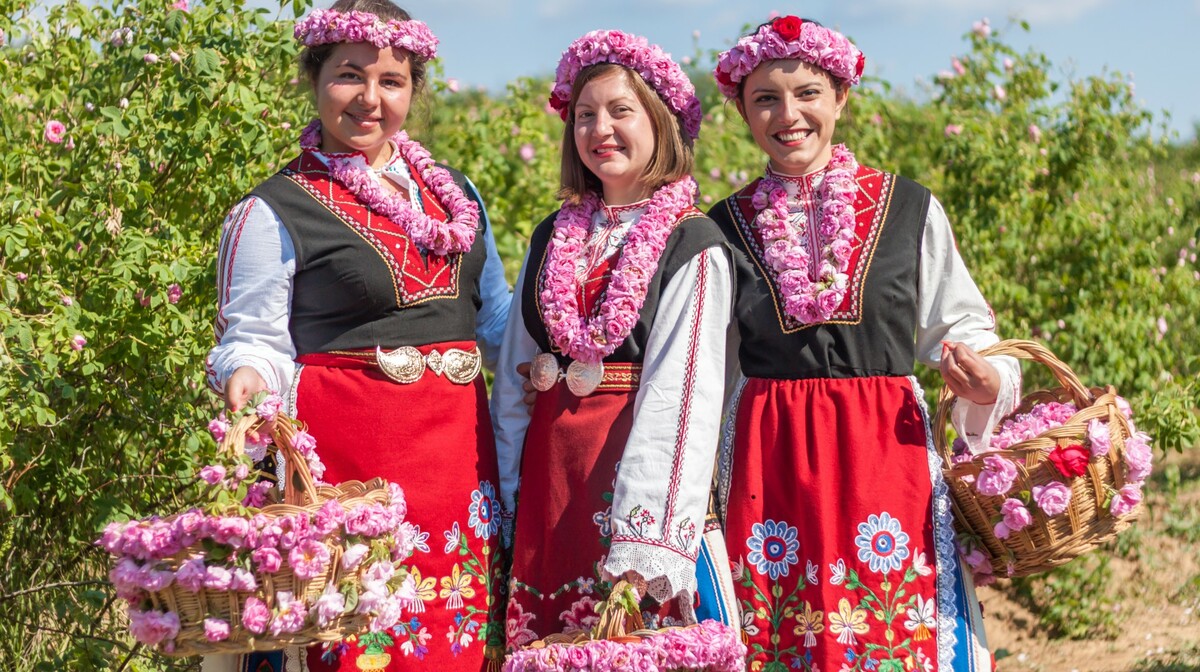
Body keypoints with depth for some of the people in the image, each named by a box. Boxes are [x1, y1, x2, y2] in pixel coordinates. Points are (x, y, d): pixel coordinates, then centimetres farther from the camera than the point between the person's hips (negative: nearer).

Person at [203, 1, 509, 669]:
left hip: (458, 454, 5)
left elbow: (495, 320, 24)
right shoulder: (273, 213, -2)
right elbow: (253, 341, -2)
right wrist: (248, 379, -23)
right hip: (347, 456, -5)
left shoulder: (454, 192, 15)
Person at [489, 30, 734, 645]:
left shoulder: (692, 248, -7)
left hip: (635, 458, -5)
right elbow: (513, 378, 14)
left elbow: (682, 397, -14)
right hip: (546, 472, 5)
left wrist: (639, 555, -21)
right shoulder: (553, 239, 11)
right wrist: (502, 500, 6)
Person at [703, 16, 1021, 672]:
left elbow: (961, 329, 10)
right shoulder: (724, 227, 7)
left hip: (887, 453, -1)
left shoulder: (909, 210, 3)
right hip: (767, 463, 1)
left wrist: (987, 382, -10)